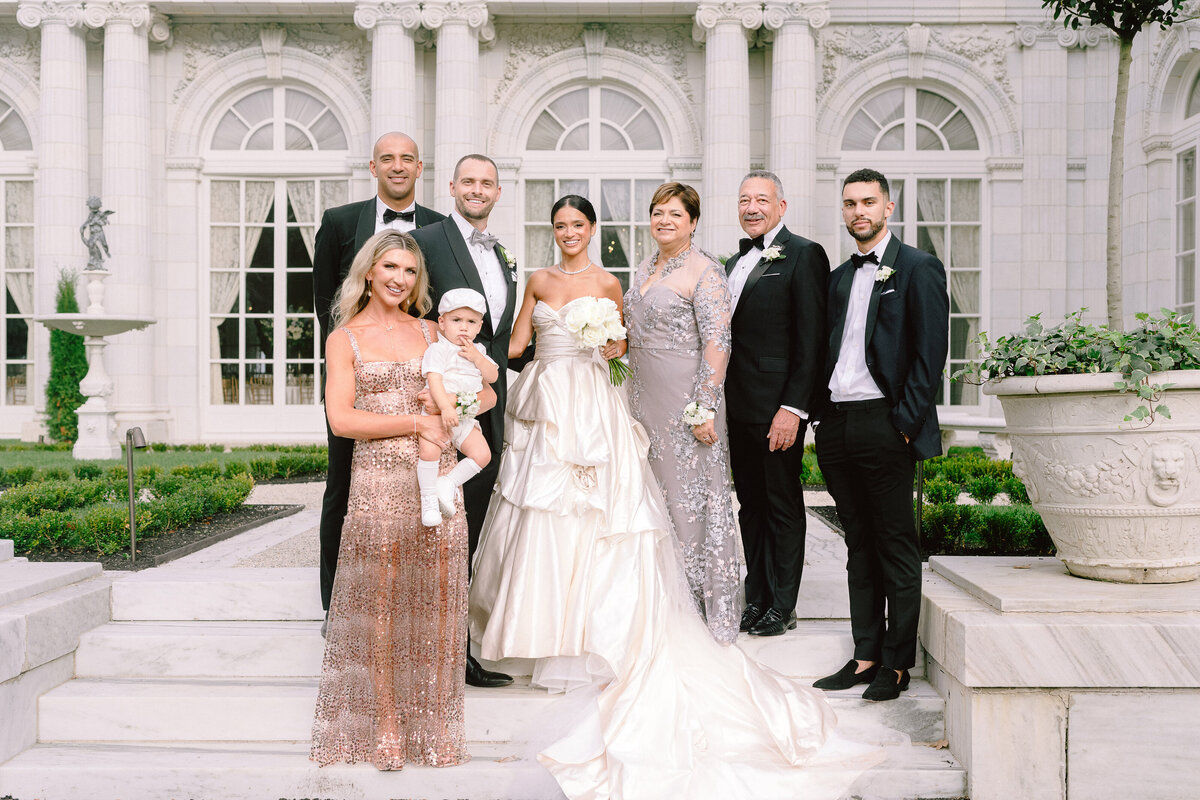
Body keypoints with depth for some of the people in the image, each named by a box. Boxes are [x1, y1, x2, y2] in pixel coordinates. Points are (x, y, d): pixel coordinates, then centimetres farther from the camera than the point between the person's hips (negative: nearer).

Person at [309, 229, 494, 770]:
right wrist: (418, 422, -11)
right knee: (380, 602, 1)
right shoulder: (344, 338, 5)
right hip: (379, 482, -3)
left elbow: (485, 392, 17)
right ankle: (385, 729, 13)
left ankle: (435, 727, 15)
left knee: (435, 601, 4)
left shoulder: (429, 333, 14)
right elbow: (341, 419, -6)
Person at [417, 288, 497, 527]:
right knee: (429, 450, -27)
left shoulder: (478, 351, 13)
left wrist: (476, 357, -9)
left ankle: (449, 483, 2)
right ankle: (428, 498, -11)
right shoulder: (438, 349, -8)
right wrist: (445, 407, -33)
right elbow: (434, 379, -20)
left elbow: (493, 377, 6)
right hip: (437, 413, -6)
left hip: (465, 417, 6)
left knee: (482, 454, -8)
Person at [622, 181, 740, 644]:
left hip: (687, 399, -8)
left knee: (693, 494, -3)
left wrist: (704, 407, -21)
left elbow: (717, 342, -16)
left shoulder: (704, 272, -10)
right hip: (645, 398, 8)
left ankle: (712, 607, 10)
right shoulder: (644, 270, 15)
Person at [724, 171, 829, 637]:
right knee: (750, 505, 13)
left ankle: (782, 606, 16)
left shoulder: (804, 255, -7)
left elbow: (811, 340, -13)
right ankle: (756, 598, 25)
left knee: (782, 505, 4)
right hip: (737, 406, 7)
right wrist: (721, 401, 12)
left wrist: (793, 407, -19)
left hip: (778, 404, -7)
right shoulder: (735, 262, 17)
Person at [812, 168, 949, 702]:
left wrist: (905, 423, -14)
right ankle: (866, 654, 20)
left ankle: (896, 663, 11)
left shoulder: (918, 268, -1)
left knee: (897, 548, 2)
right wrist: (824, 418, 8)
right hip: (837, 426, 6)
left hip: (884, 424, -6)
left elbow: (931, 352, -8)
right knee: (859, 546, 11)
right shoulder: (838, 277, 18)